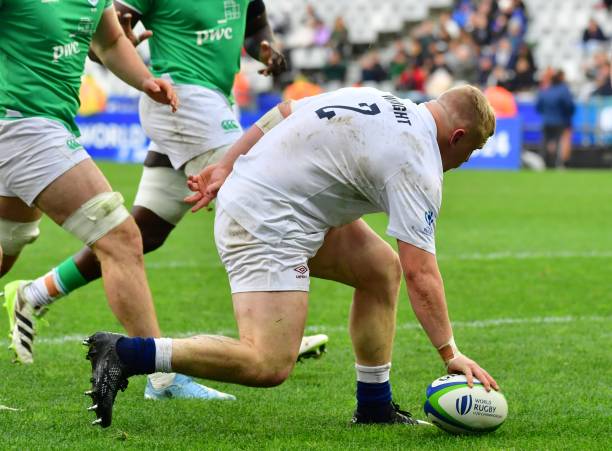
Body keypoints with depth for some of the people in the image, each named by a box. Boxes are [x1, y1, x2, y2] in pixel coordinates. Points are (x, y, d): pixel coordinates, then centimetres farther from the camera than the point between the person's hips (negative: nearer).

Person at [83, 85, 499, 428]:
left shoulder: (375, 98, 12)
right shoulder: (417, 165, -13)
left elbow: (282, 113, 17)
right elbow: (421, 274, -17)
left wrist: (226, 167, 22)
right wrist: (451, 354, -13)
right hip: (266, 226, -11)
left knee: (382, 268, 16)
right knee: (270, 365, -17)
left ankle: (374, 406, 21)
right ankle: (124, 353, -16)